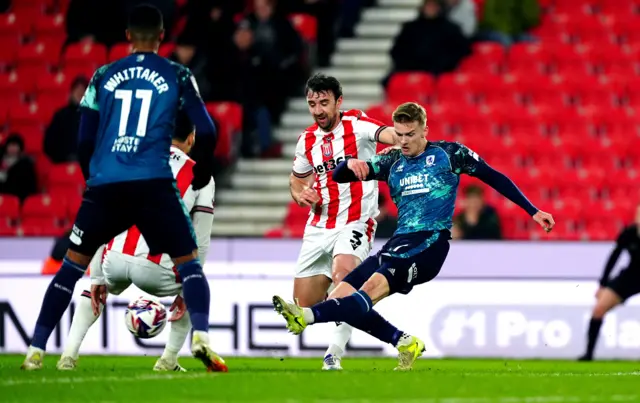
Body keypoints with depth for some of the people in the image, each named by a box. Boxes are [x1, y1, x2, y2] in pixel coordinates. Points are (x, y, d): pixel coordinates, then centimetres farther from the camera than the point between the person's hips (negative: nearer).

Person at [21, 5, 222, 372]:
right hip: (155, 184, -2)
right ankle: (201, 336, -16)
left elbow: (85, 142, 15)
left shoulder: (103, 77, 14)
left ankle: (36, 350, 9)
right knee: (189, 263, 7)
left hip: (104, 185, 2)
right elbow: (207, 133, 3)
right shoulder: (177, 76, 8)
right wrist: (201, 175, 21)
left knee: (72, 266, 14)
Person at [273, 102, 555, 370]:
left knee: (374, 285, -31)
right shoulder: (392, 163, 16)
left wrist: (533, 211, 7)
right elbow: (338, 176, 13)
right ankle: (405, 342, 1)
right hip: (399, 243, 7)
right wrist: (351, 164, -12)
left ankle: (309, 316, -53)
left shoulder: (448, 154, 5)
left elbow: (494, 178, 10)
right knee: (341, 295, -8)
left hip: (431, 242, -7)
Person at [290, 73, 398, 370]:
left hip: (356, 223, -6)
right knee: (302, 306, 3)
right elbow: (297, 178, 25)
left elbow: (388, 134, -29)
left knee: (342, 271, -35)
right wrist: (300, 194, 2)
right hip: (319, 227, 6)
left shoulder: (356, 124, -9)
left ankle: (335, 353, -32)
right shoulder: (307, 139, 9)